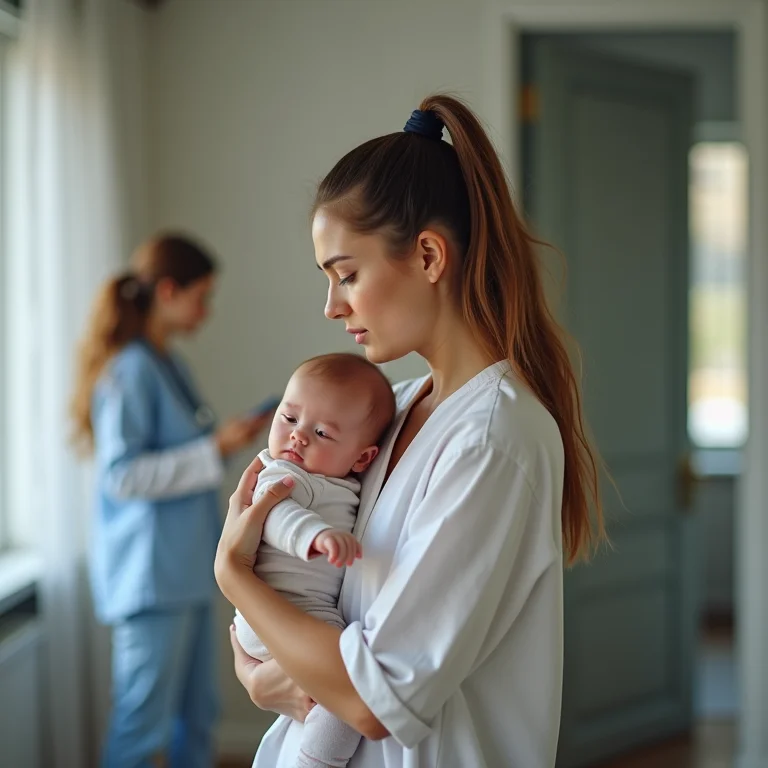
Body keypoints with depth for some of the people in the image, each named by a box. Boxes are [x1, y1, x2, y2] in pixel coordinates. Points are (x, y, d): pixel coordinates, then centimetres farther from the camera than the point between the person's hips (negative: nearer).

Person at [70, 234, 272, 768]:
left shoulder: (168, 364, 13)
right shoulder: (131, 369, -14)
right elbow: (120, 475, -20)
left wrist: (232, 438, 13)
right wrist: (214, 450, -21)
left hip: (188, 569, 9)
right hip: (152, 573, -9)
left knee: (197, 715, 15)